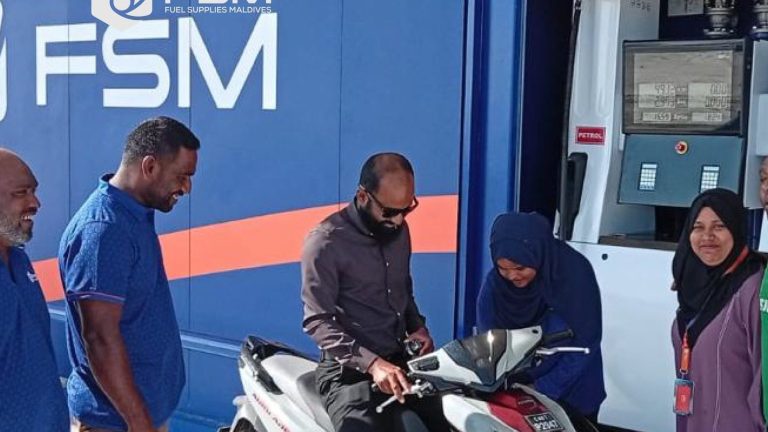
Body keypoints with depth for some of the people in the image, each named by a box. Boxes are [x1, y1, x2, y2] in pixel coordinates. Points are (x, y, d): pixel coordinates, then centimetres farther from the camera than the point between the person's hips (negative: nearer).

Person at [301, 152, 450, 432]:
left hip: (401, 359, 7)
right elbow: (317, 322, -16)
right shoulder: (325, 242, -13)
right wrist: (371, 363, -26)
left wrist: (417, 326, 5)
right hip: (350, 370, -6)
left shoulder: (398, 230, 10)